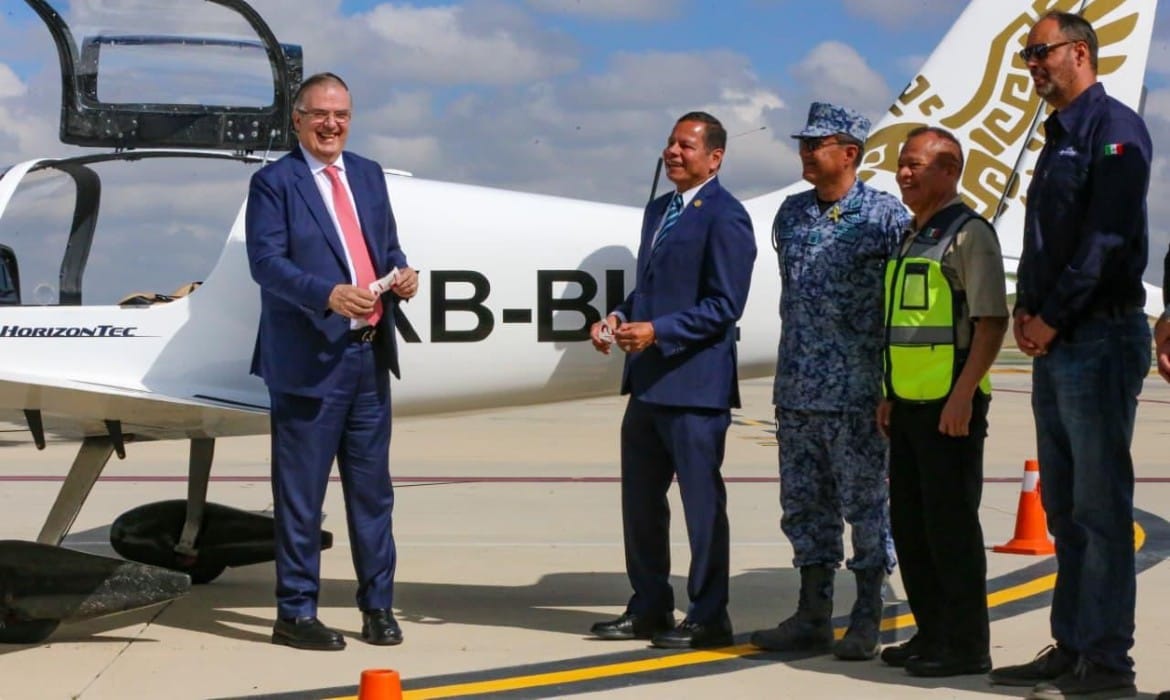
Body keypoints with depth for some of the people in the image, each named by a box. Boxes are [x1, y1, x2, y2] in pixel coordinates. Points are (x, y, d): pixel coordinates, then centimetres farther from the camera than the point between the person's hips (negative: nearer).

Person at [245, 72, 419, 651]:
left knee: (372, 488, 12)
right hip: (309, 359, -6)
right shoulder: (274, 182, -4)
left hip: (370, 354, 6)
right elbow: (266, 261, -14)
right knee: (300, 494, 1)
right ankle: (295, 613, 12)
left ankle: (378, 605, 22)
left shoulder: (369, 175, 16)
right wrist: (330, 294, -28)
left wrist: (402, 273, -4)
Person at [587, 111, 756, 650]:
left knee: (702, 503, 1)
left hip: (693, 384, -9)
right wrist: (620, 317, 3)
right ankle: (648, 609, 27)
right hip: (647, 382, 9)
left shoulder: (725, 217, -11)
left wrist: (657, 331, -23)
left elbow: (724, 306, -16)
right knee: (640, 499, 14)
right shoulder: (658, 210, 17)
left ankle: (708, 619, 12)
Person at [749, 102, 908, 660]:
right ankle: (812, 618, 19)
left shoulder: (885, 215, -5)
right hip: (796, 390, 6)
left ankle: (866, 621, 11)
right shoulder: (791, 213, 12)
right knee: (804, 504, 10)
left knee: (866, 504, 1)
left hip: (858, 391, -6)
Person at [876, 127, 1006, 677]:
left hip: (950, 405, -9)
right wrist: (890, 394, 18)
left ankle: (967, 645, 4)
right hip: (910, 404, 9)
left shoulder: (968, 233, -9)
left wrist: (963, 395, -22)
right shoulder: (912, 238, 18)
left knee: (950, 522, -5)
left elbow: (992, 321, -16)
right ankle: (932, 633, 23)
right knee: (909, 523, 12)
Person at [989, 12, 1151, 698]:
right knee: (1065, 507, 11)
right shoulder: (1059, 138, 20)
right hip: (1054, 344, 9)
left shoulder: (1113, 128, -8)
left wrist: (1053, 316, -15)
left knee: (1100, 507, -7)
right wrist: (1025, 309, 5)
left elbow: (1107, 236, -17)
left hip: (1099, 339, -9)